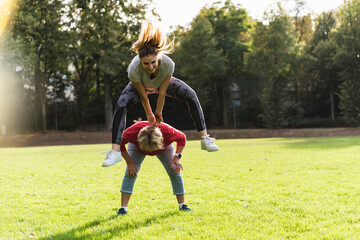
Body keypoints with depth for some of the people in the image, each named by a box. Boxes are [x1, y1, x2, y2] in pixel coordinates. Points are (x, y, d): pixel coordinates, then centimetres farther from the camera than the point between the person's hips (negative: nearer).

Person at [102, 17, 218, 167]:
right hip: (140, 85, -1)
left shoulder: (167, 64, -41)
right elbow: (142, 95, -25)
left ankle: (204, 138, -11)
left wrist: (158, 114, -14)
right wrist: (149, 115, -11)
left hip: (162, 83, 1)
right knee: (120, 106, -26)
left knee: (191, 95, -18)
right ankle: (115, 151, -23)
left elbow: (162, 92, -27)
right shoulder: (134, 69, -42)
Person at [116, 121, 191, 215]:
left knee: (174, 172, -5)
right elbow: (120, 144, -23)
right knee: (130, 174, -16)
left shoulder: (168, 132, -43)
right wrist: (129, 162, -27)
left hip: (163, 146, 1)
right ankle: (123, 208, -13)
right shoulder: (132, 132, -45)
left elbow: (182, 138, -19)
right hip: (137, 146, -1)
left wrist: (177, 157, -30)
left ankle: (182, 205, 8)